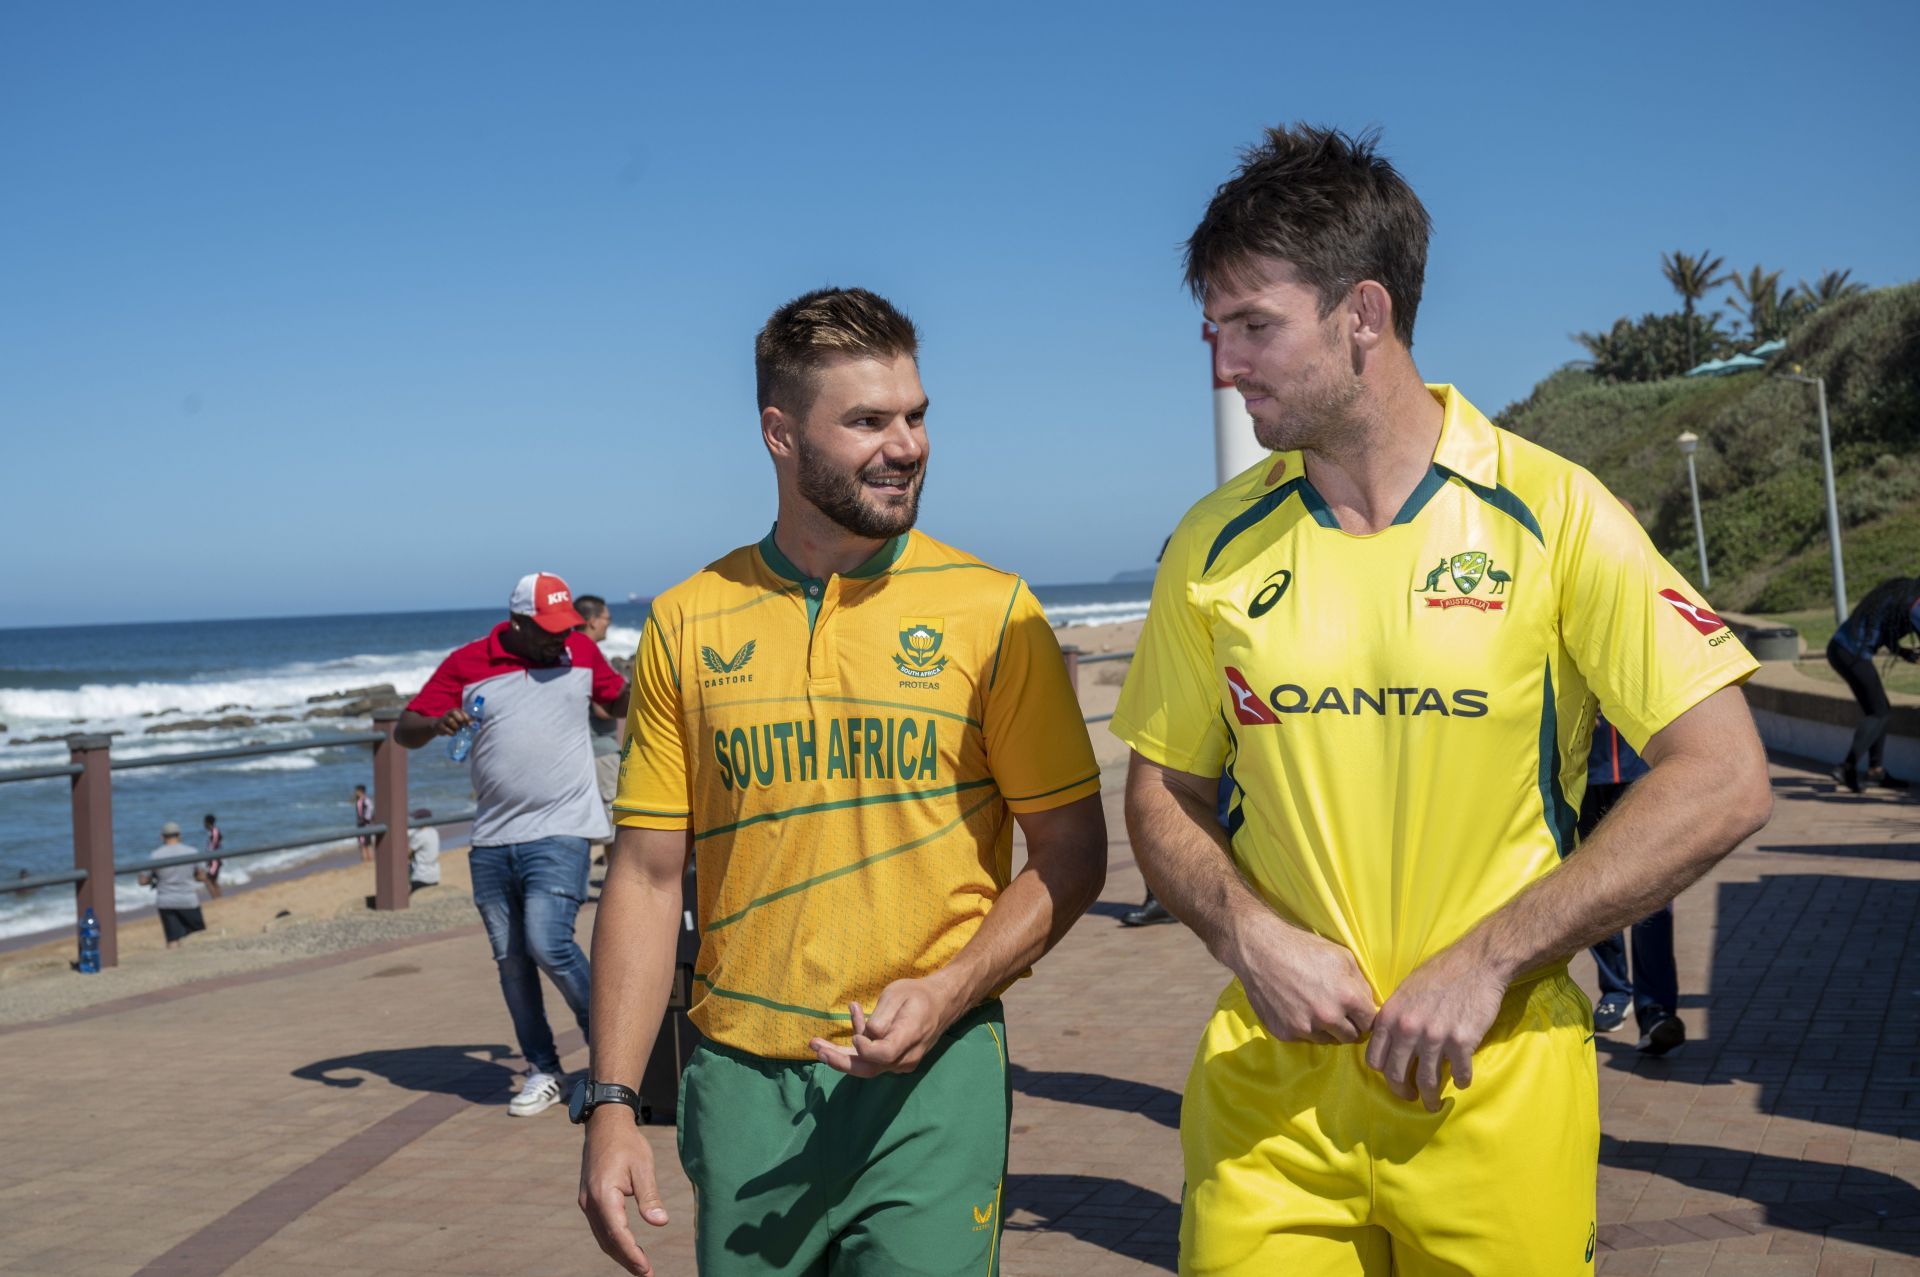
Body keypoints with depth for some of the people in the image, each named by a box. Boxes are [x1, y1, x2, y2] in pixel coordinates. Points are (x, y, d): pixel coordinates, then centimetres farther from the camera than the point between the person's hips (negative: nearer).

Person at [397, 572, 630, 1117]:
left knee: (547, 943, -17)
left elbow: (617, 698, 23)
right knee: (510, 959, 6)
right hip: (492, 840, 2)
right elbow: (404, 730, 3)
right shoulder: (467, 664, 2)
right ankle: (542, 1072, 18)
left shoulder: (579, 652, 6)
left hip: (560, 832, -2)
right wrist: (436, 724, -20)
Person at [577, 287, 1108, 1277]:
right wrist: (608, 1102, 0)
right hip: (741, 1081, 2)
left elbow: (1071, 851, 0)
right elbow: (647, 874, 5)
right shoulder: (688, 623, 2)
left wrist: (944, 995, -14)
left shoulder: (990, 610, -4)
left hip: (931, 1081, -2)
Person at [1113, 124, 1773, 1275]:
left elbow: (1723, 781, -10)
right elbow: (1164, 794, 10)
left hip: (1496, 1082, -2)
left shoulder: (1552, 510, -7)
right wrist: (1250, 935, -10)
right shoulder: (1216, 544, 2)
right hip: (1269, 1083, 2)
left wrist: (1483, 963, -14)